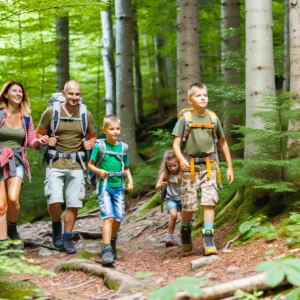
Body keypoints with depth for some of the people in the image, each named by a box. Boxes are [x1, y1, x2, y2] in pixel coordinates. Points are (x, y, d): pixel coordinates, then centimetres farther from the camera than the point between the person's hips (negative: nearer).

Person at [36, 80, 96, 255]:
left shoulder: (86, 115, 6)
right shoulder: (51, 112, -2)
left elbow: (93, 136, 19)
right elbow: (39, 134, 7)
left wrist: (90, 144, -3)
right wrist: (46, 141, -13)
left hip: (76, 164, 3)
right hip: (55, 163, -2)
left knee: (73, 204, 2)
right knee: (55, 200, -17)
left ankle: (67, 239, 16)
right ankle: (56, 227, 13)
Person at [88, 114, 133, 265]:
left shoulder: (123, 147, 7)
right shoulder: (99, 146, -3)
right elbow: (90, 164, 4)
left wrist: (130, 181, 0)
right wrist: (99, 171, -15)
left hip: (118, 187, 4)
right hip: (105, 186, -4)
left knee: (118, 218, 6)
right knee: (108, 217, -16)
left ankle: (112, 244, 32)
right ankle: (106, 250, -19)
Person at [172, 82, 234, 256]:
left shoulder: (213, 118, 7)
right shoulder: (185, 119, -1)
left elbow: (223, 142, 15)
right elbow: (176, 144, -6)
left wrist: (230, 167, 12)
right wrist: (181, 159, -26)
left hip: (209, 165, 2)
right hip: (190, 166, -1)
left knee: (209, 202, -10)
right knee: (189, 205, 4)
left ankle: (209, 241, -11)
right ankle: (186, 234, 30)